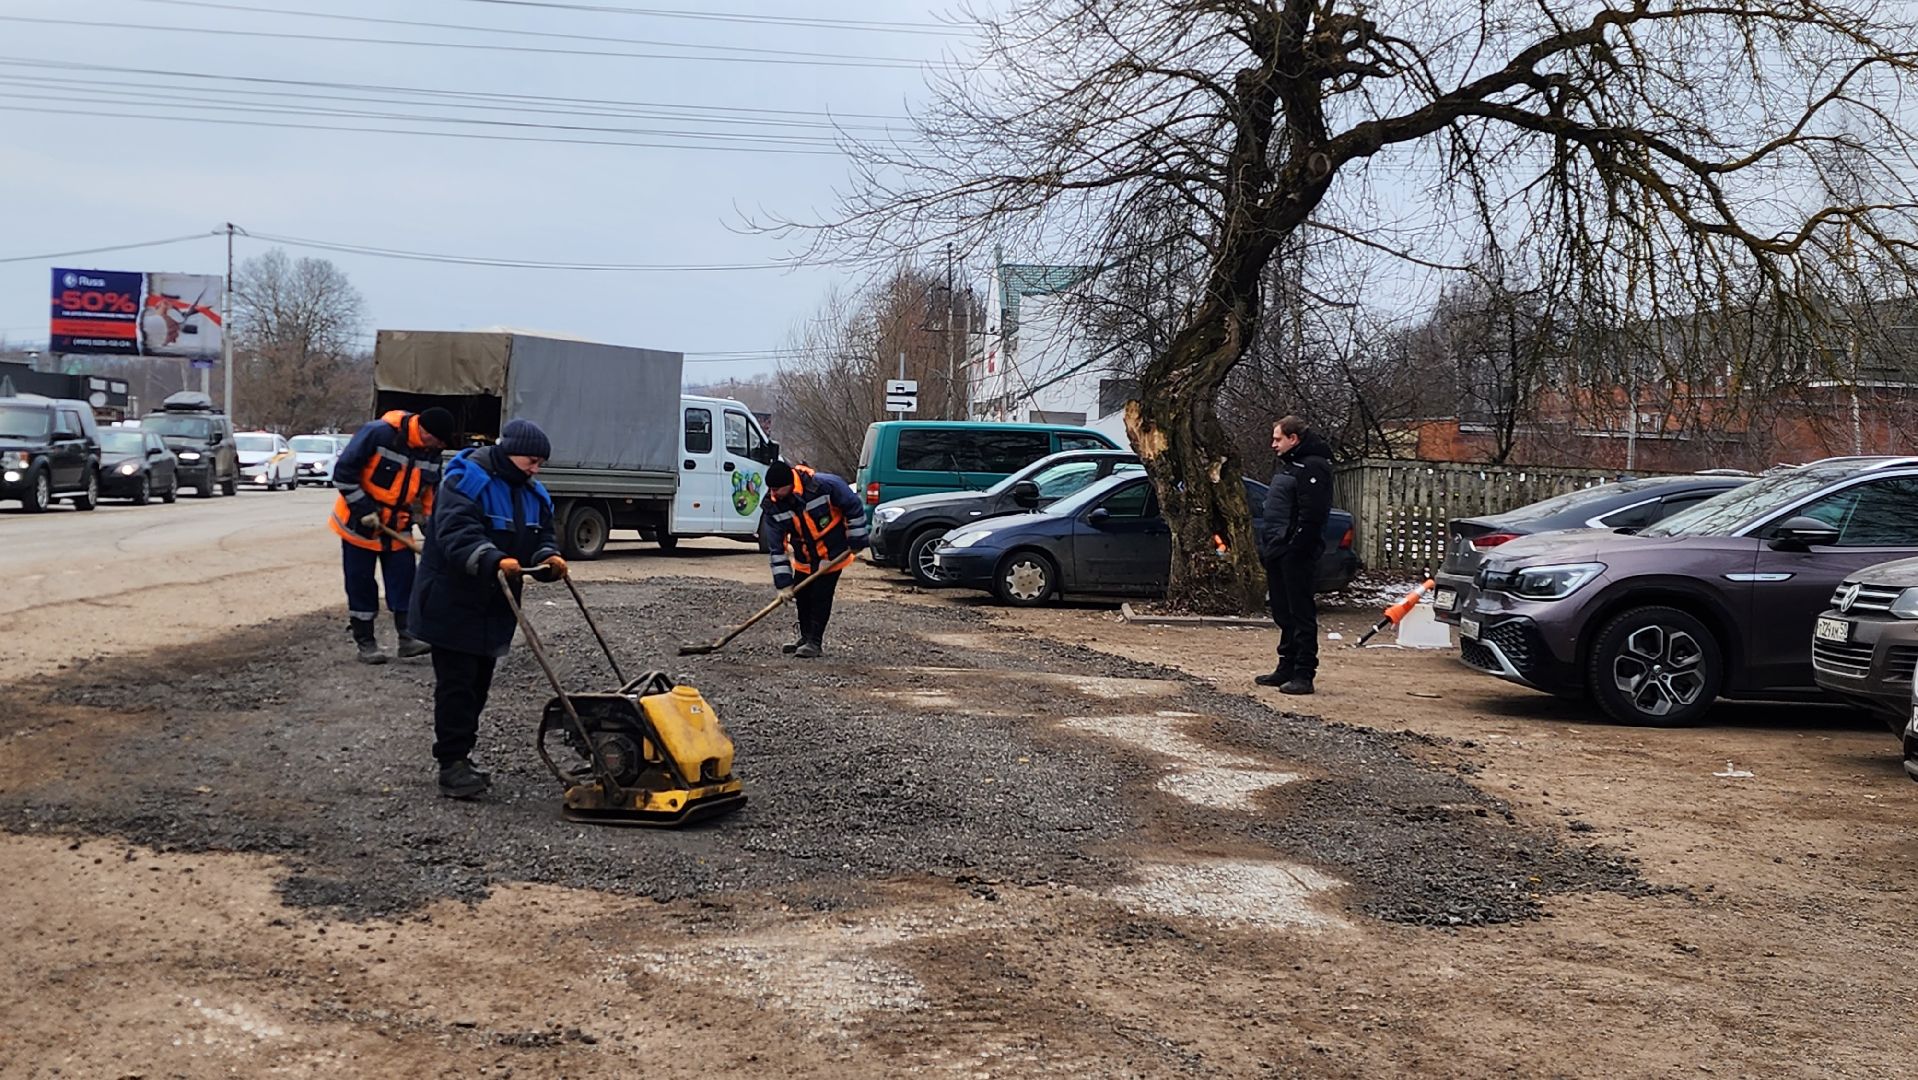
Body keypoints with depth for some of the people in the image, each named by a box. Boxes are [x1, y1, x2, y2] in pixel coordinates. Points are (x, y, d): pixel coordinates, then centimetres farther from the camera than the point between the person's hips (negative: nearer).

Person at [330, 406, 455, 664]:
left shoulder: (431, 452, -3)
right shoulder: (378, 433, -25)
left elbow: (431, 490, 11)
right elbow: (344, 471, -22)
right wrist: (363, 509, -21)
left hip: (398, 526, 5)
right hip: (360, 522, -5)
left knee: (404, 579, 1)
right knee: (361, 581, 2)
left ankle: (407, 637, 7)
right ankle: (365, 642, 9)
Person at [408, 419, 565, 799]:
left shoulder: (532, 492, 10)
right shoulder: (466, 481, -17)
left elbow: (540, 537, 11)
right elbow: (457, 536, -30)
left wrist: (548, 558, -13)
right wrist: (495, 561, -45)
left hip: (493, 607, 8)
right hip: (452, 604, -8)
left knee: (478, 685, 13)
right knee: (456, 685, -8)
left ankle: (460, 758, 24)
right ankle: (451, 766, -4)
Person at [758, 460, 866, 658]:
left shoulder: (825, 485, -29)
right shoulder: (772, 506, -15)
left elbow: (854, 507, -15)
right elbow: (776, 547, -10)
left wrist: (856, 541, -11)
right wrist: (783, 582, -13)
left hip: (832, 552, -5)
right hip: (803, 556, 5)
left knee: (821, 596, -7)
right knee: (802, 596, 8)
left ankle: (815, 641, 2)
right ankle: (805, 638, 25)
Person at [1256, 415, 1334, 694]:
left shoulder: (1313, 466, -13)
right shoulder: (1288, 464, 20)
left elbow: (1312, 514, -21)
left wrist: (1296, 547, -24)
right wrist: (1267, 545, 17)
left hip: (1296, 555, -10)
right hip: (1278, 553, 10)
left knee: (1301, 614, -7)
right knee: (1283, 613, 14)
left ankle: (1303, 674, -4)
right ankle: (1287, 668, 22)